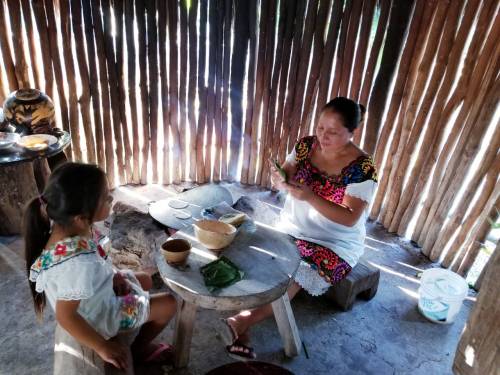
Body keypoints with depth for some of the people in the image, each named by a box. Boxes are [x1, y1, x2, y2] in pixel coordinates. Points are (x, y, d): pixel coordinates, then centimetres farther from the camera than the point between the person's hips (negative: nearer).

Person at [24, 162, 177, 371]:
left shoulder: (64, 227, -19)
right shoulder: (78, 262, -43)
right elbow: (65, 316, -33)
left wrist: (112, 277, -6)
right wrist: (103, 348, -22)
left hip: (99, 292, 7)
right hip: (98, 315, -7)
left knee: (145, 280, 24)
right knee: (168, 304, 4)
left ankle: (137, 333, 41)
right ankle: (140, 349, 29)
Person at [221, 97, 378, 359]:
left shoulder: (361, 168, -17)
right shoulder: (306, 145, -3)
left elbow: (350, 219, -21)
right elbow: (285, 178, 1)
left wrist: (310, 197, -34)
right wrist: (279, 178, -24)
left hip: (334, 244, -3)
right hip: (293, 229, 4)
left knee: (294, 276, -27)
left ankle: (242, 321, -18)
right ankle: (243, 329, -19)